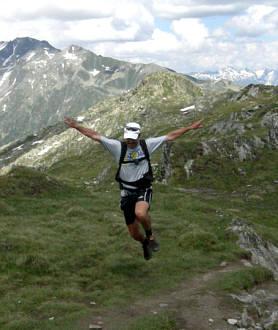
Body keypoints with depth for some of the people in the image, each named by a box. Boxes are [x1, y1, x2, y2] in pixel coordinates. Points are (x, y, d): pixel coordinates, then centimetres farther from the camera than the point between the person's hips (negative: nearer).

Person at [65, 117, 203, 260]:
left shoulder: (147, 145, -2)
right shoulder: (118, 147, -4)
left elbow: (170, 136, 2)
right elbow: (95, 135, -6)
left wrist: (189, 128, 2)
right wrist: (76, 126, -10)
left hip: (143, 190, -2)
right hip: (127, 193, 2)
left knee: (140, 213, -36)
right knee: (134, 233, 8)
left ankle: (150, 235, -4)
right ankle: (145, 243, 44)